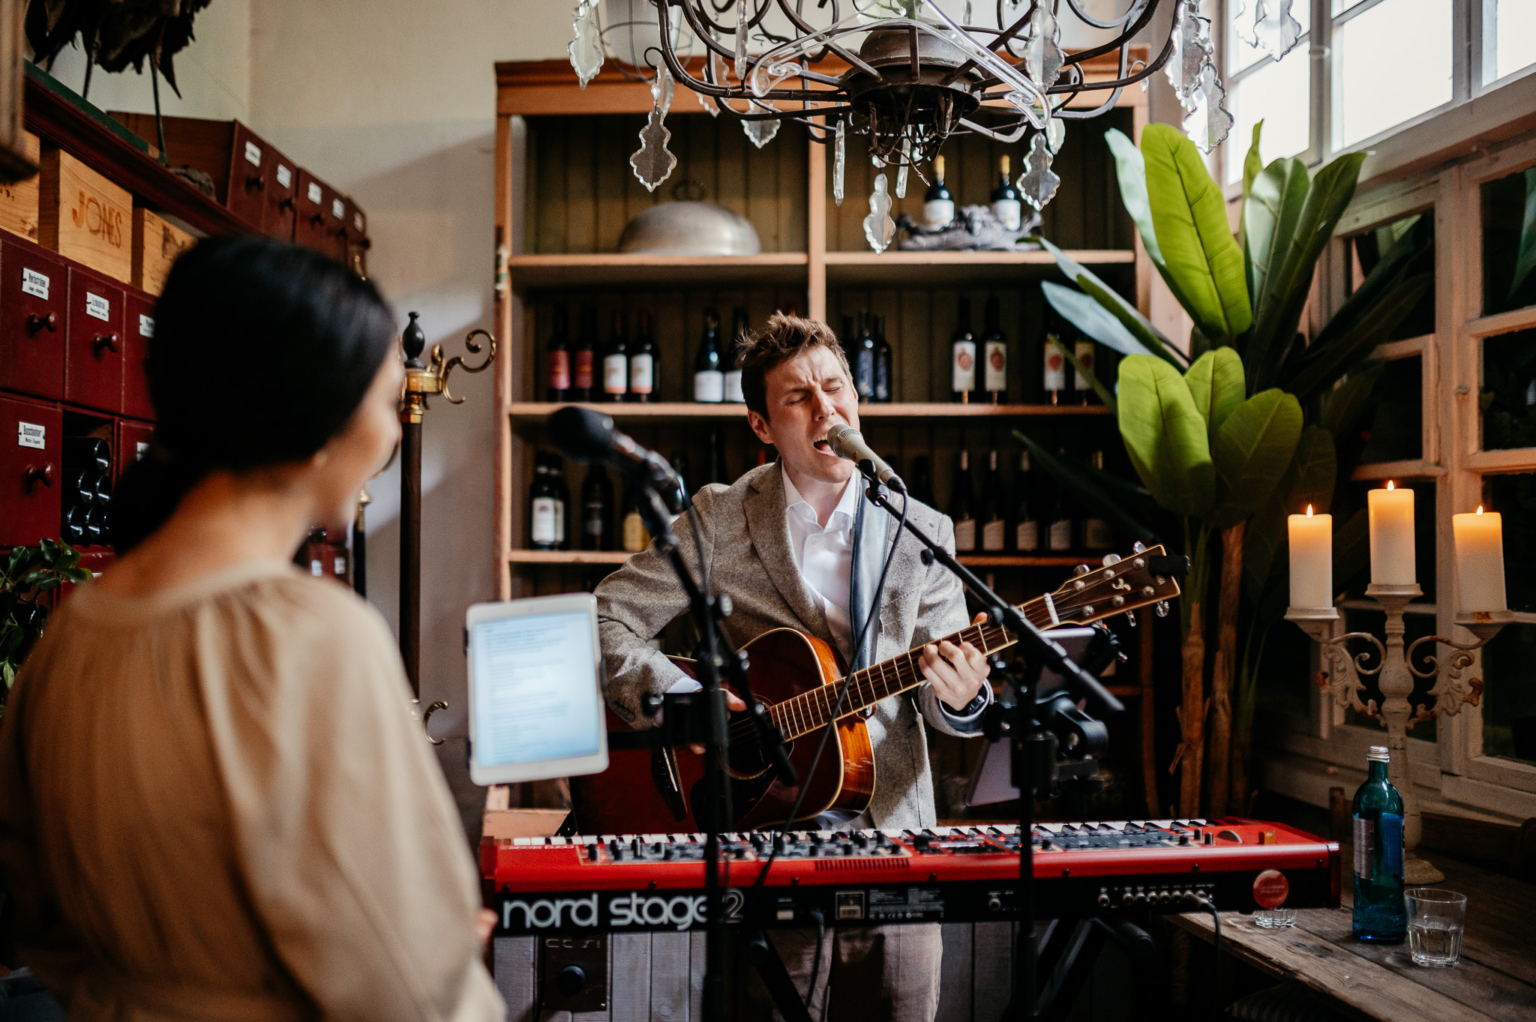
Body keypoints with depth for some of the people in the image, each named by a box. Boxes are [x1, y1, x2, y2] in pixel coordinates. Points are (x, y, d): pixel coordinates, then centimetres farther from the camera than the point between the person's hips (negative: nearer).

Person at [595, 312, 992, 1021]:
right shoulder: (720, 519, -2)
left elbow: (949, 701, 4)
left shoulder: (923, 532, 3)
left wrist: (961, 699, -19)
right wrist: (679, 698, -17)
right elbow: (604, 620, -3)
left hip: (893, 830, 2)